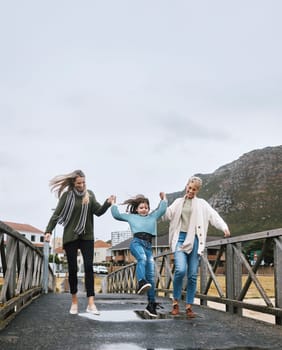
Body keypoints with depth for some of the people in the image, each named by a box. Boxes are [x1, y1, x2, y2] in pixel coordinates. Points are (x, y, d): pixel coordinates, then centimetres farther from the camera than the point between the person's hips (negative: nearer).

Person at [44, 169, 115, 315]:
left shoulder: (89, 194, 4)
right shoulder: (67, 195, -4)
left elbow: (98, 212, -2)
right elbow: (56, 214, -5)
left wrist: (107, 203, -21)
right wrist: (48, 230, -15)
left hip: (87, 236, 2)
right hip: (70, 236, -2)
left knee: (89, 267, -7)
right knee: (72, 269, 4)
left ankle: (91, 303, -10)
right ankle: (74, 301, 19)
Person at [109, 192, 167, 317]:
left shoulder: (153, 216, 30)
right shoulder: (131, 216, 25)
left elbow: (162, 209, 27)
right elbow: (116, 214, 29)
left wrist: (163, 198, 36)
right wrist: (113, 204, 36)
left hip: (148, 246, 3)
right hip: (136, 242, -3)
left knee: (151, 276, -4)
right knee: (142, 258, -39)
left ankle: (151, 304, -1)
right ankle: (141, 282, -61)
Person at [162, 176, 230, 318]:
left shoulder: (201, 204, 9)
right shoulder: (178, 202, 13)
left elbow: (214, 215, -4)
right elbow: (166, 215, 5)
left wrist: (224, 227, -21)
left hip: (194, 240, 1)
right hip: (180, 238, -1)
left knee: (193, 275, 2)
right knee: (180, 270, -19)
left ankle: (189, 306, 13)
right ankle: (175, 301, 0)